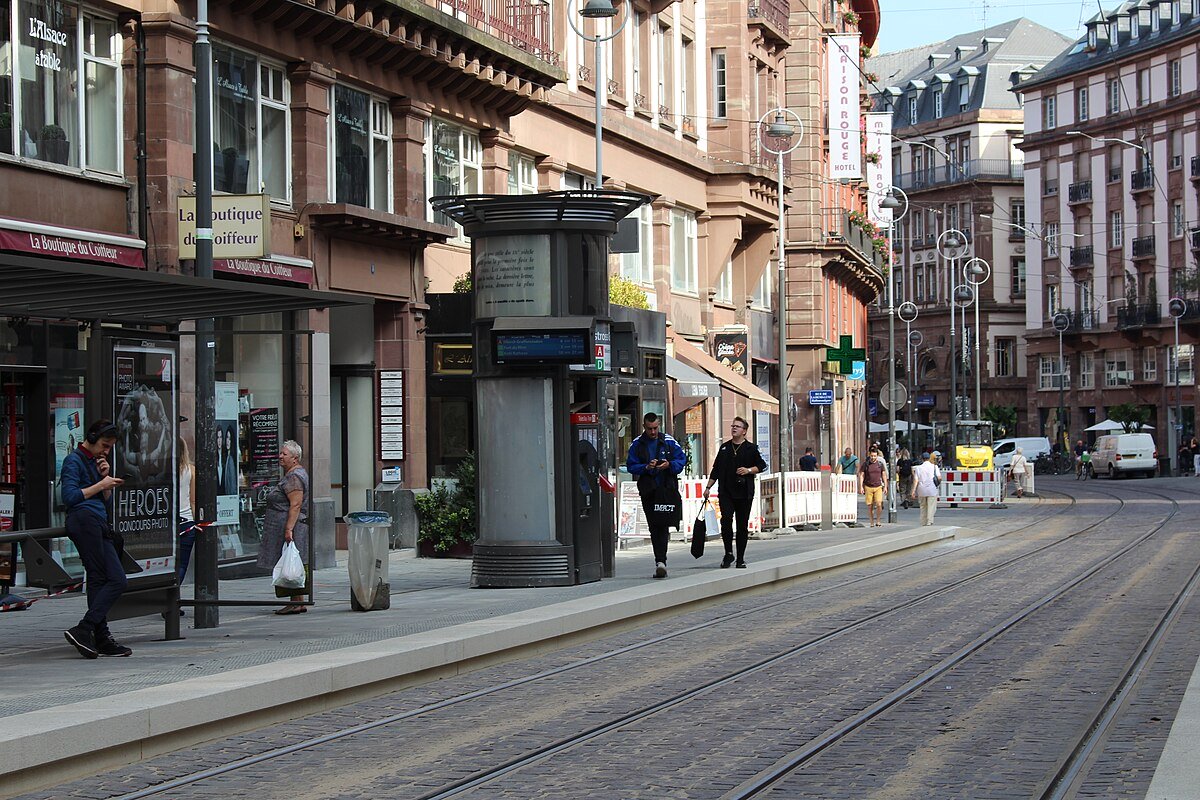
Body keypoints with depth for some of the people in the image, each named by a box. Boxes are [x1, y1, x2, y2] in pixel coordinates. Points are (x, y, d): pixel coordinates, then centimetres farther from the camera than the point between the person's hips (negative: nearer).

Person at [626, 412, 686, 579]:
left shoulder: (669, 442, 5)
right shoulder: (637, 444, 4)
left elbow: (682, 459, 5)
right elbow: (631, 466, 1)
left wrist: (669, 465, -14)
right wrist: (646, 468, -16)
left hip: (668, 489, 0)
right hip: (648, 492, 0)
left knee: (662, 526, -5)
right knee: (655, 527, 2)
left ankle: (660, 561, -2)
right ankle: (660, 561, 8)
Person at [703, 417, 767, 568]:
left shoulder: (751, 448, 4)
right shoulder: (724, 448, 13)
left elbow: (761, 466, 8)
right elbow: (716, 469, 17)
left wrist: (749, 470, -10)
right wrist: (708, 487, 12)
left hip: (744, 493, -1)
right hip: (726, 492, 1)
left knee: (742, 525, 2)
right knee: (726, 519, -17)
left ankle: (740, 558, 11)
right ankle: (728, 553, -4)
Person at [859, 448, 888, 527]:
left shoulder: (880, 464, 5)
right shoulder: (866, 464, 1)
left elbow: (884, 475, 10)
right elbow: (861, 475, 3)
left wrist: (885, 486, 5)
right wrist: (861, 487, -6)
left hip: (878, 487, 0)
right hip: (868, 487, 0)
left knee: (879, 504, -14)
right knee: (870, 506, 2)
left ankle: (878, 520, 2)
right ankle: (872, 522, 14)